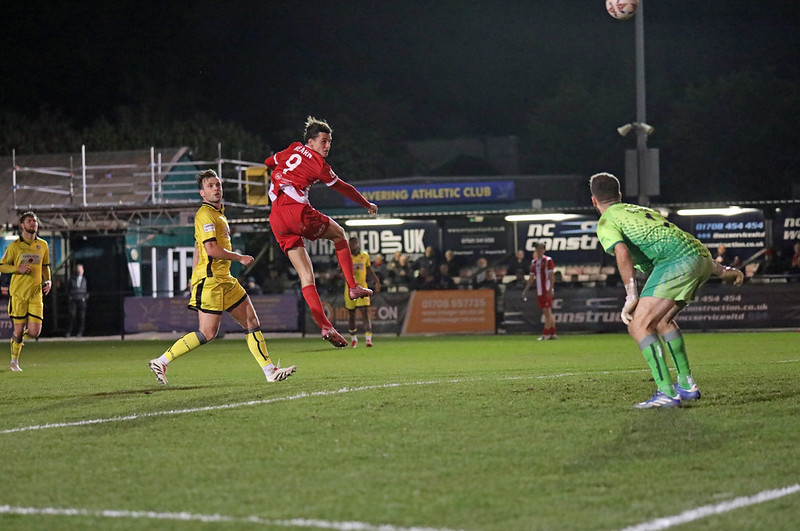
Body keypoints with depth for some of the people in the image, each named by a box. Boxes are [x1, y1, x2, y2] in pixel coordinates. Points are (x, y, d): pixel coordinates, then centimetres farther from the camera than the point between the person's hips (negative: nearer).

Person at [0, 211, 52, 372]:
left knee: (34, 332, -7)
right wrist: (18, 268, -14)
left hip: (36, 293, 2)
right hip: (18, 292, -2)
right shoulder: (15, 245, -1)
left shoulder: (43, 245, 8)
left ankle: (20, 336, 28)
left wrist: (48, 281, 3)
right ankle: (14, 361, 20)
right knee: (19, 329, -1)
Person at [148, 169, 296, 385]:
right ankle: (161, 362, -2)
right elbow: (212, 249, -21)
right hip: (209, 280, -10)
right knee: (207, 333, -10)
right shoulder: (205, 214, -12)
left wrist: (194, 280, 22)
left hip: (224, 279, 10)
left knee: (252, 321, 6)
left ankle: (270, 371, 9)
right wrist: (240, 258, -9)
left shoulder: (218, 213, 18)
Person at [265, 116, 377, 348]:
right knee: (339, 234, 20)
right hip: (296, 210, -6)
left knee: (306, 276, 2)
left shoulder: (293, 150, 17)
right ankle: (352, 287, 14)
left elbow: (269, 163, 33)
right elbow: (344, 189, 9)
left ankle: (325, 326, -6)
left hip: (276, 220, 6)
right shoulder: (318, 164, 0)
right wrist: (368, 205, 23)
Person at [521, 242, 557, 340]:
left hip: (547, 291, -7)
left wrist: (550, 289, -21)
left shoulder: (548, 260, -5)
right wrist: (525, 290, 17)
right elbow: (531, 277, 20)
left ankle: (545, 334, -8)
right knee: (547, 313, 9)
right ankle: (553, 333, 12)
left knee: (547, 312, -8)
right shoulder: (534, 262, 15)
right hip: (539, 291, 7)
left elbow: (551, 276, -12)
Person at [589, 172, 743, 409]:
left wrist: (631, 296, -13)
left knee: (639, 326, -6)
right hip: (701, 256, 8)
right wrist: (721, 270, 36)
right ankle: (686, 385, 26)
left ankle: (667, 393, -16)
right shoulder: (643, 211, 33)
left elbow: (622, 252, -11)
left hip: (676, 262, -8)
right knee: (662, 319, 26)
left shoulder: (606, 222, 9)